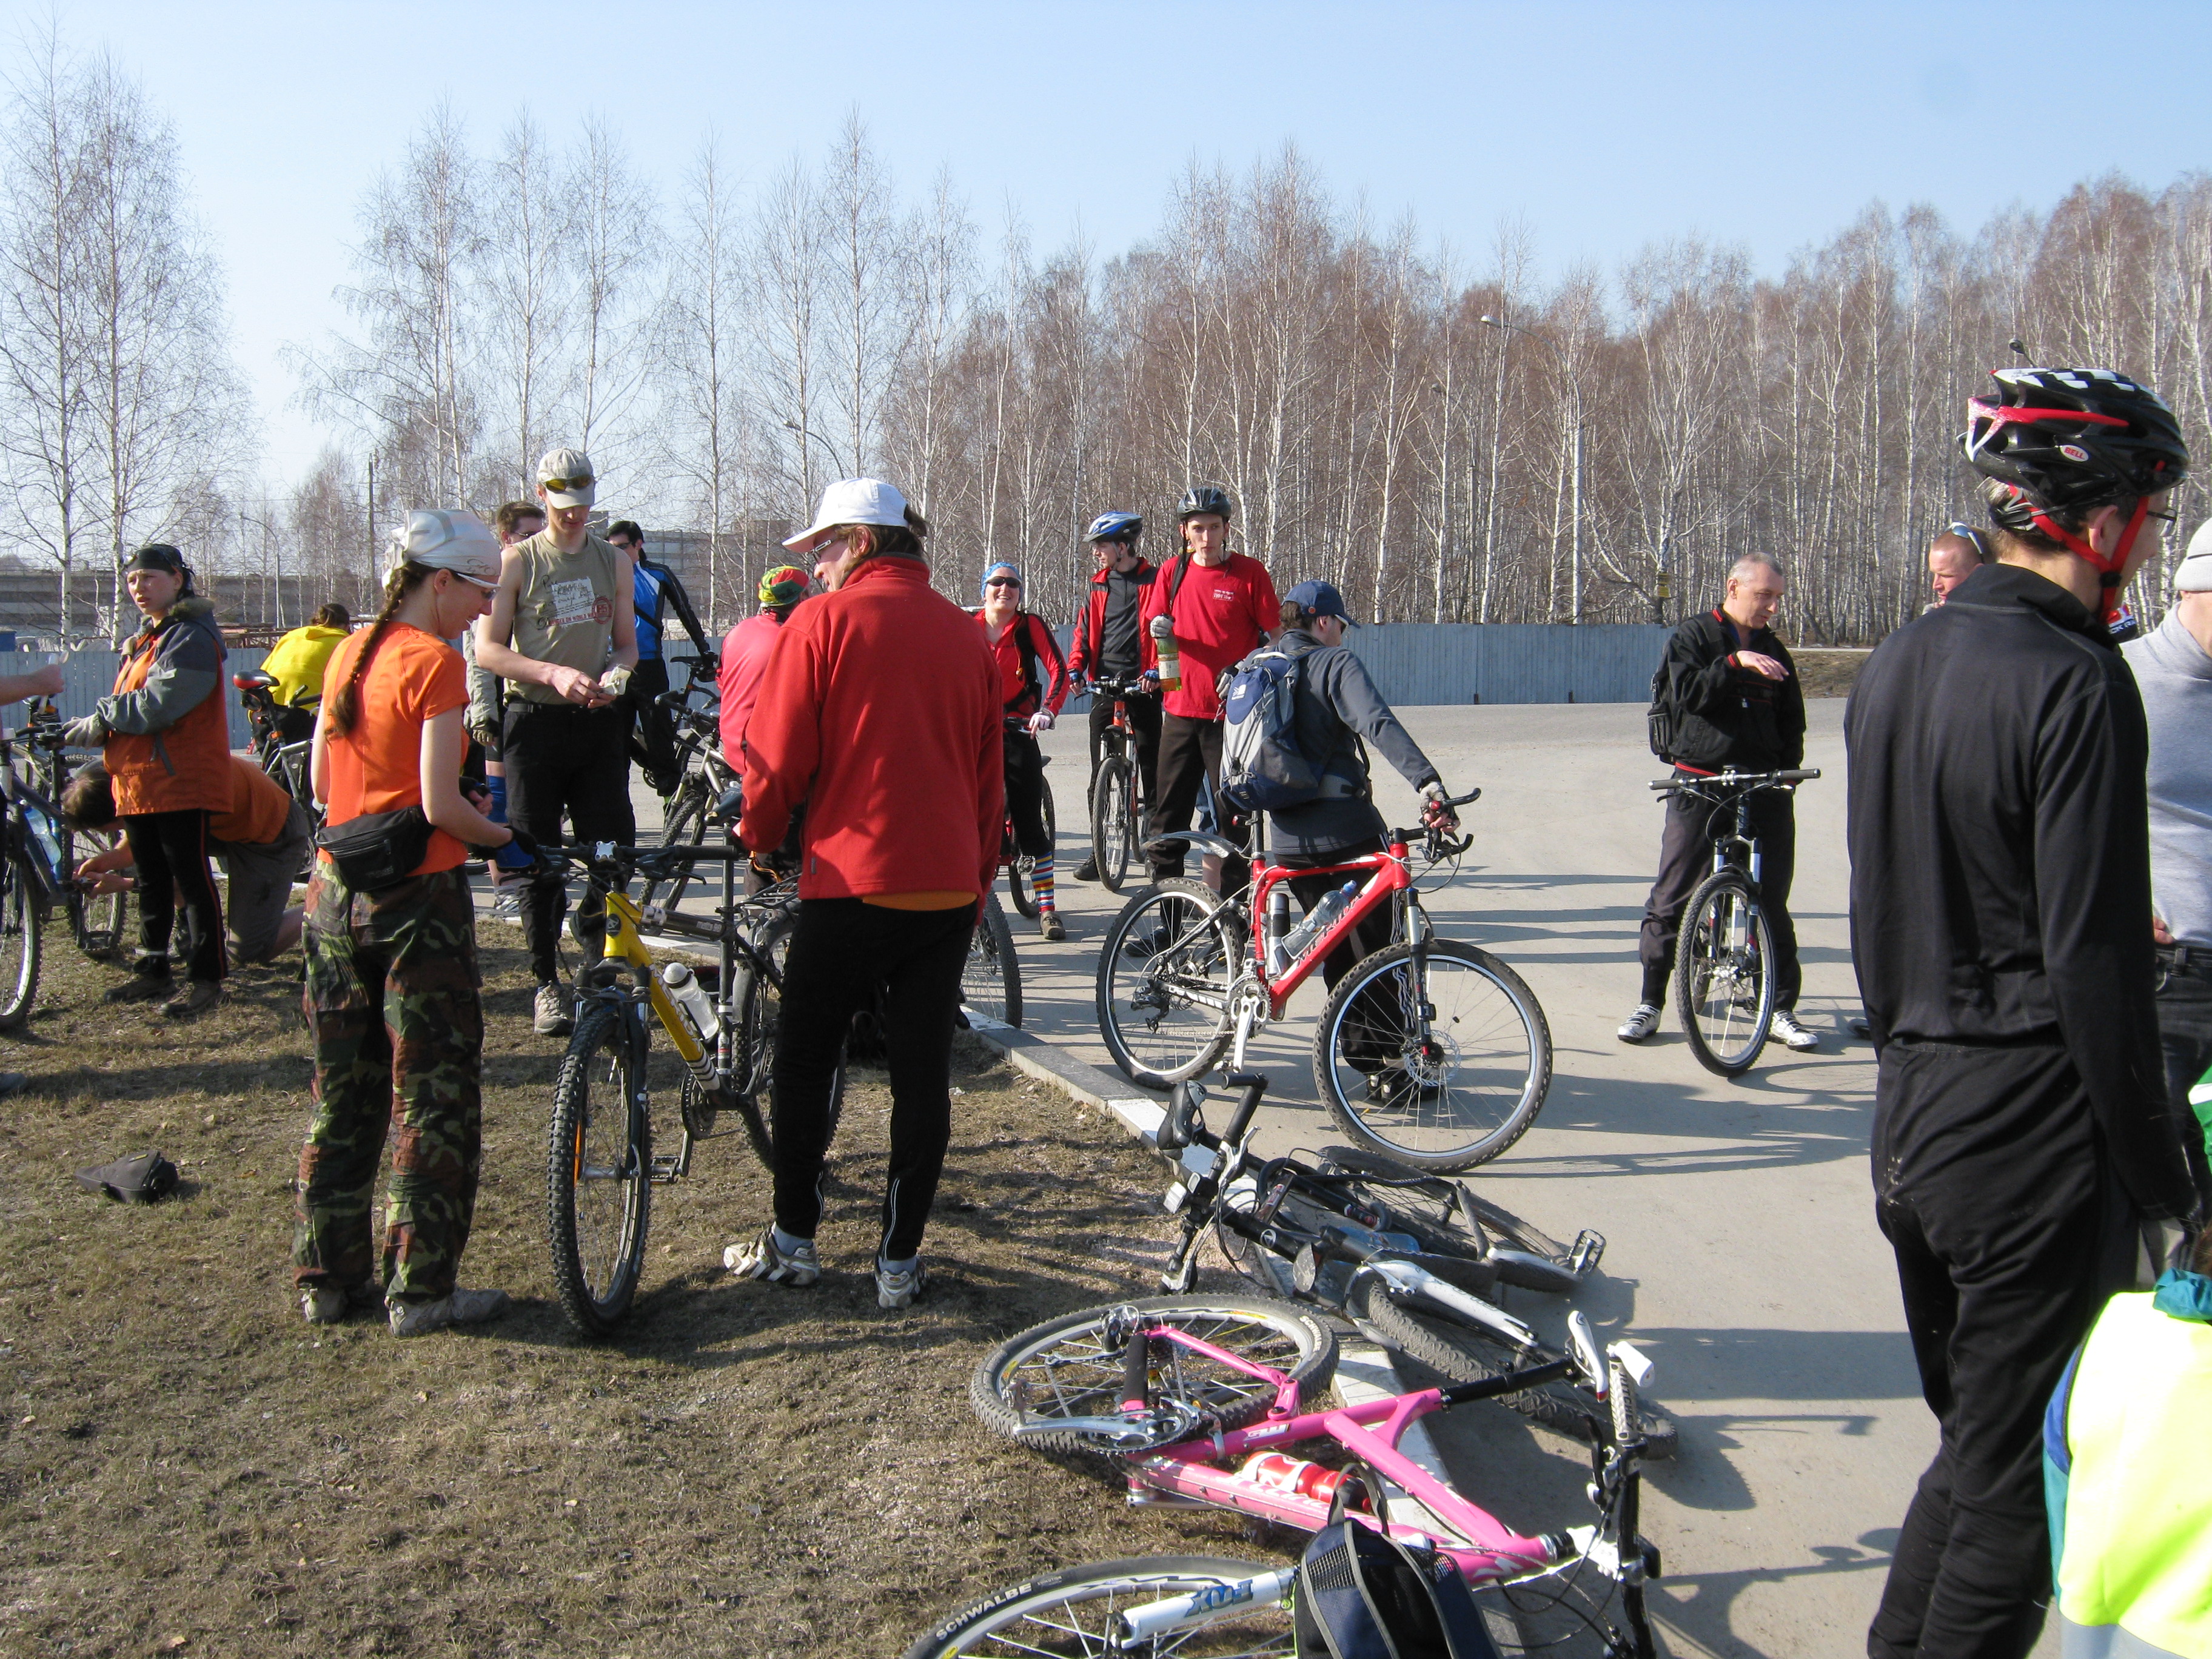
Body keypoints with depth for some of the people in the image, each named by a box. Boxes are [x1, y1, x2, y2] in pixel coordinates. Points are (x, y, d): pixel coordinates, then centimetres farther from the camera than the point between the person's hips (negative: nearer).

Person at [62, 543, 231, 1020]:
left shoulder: (192, 638, -12)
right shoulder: (143, 641, 20)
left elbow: (158, 705, -21)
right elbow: (129, 709, 20)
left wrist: (100, 718, -11)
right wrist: (98, 730, -1)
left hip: (180, 781, -10)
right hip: (137, 781, 10)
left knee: (192, 879, -5)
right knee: (152, 881, 15)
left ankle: (206, 977, -1)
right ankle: (152, 970, 24)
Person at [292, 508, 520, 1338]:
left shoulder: (350, 652, 9)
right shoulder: (434, 662, -14)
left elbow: (322, 783, 13)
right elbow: (440, 806, -18)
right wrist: (502, 835, -1)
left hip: (336, 891, 8)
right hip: (417, 896, -8)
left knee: (342, 1095, 15)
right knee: (434, 1095, 2)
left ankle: (328, 1277, 23)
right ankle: (421, 1289, 7)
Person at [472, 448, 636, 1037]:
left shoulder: (613, 563, 12)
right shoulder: (517, 562, 2)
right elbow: (489, 648, -3)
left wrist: (616, 673, -7)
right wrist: (553, 673, -18)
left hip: (598, 722, 2)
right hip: (535, 722, -2)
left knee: (616, 846, -2)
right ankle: (547, 983, 11)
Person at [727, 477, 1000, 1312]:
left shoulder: (823, 622, -6)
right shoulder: (966, 632, 10)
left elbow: (779, 756, -5)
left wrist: (758, 833, 15)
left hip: (852, 881, -4)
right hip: (948, 889, 4)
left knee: (804, 1063, 12)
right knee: (922, 1073, 8)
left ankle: (793, 1242, 19)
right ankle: (900, 1259, 13)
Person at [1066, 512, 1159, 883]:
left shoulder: (1154, 580, 1)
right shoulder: (1099, 585, 16)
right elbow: (1085, 631, 17)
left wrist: (1158, 669, -17)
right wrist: (1076, 667, 0)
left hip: (1144, 685, -4)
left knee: (1153, 768, -3)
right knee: (1100, 773, 3)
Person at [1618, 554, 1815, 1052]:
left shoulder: (1773, 651, 14)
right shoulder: (1694, 637, 3)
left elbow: (1792, 722, 17)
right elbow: (1687, 691, -14)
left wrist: (1785, 773, 5)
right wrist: (1735, 663, -24)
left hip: (1763, 789, 3)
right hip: (1700, 786, -3)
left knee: (1772, 899, 4)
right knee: (1672, 895, -2)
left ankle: (1782, 1008, 11)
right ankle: (1649, 1003, 7)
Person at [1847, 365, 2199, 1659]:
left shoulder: (1897, 666, 10)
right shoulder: (2075, 685, -16)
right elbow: (2097, 965, -19)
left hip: (1912, 1113, 9)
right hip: (2033, 1131, -8)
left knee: (1975, 1443, 22)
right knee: (2018, 1476, 3)